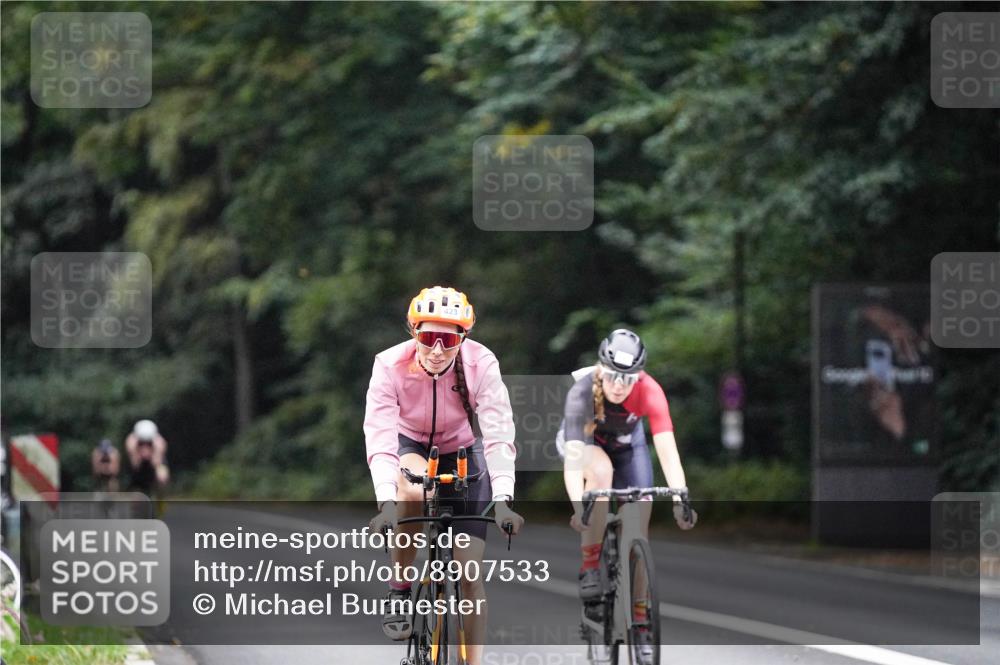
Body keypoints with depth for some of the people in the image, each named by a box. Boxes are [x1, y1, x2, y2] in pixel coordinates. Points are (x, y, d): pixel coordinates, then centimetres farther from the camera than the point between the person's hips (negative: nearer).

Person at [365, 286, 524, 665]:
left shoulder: (481, 364, -27)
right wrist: (386, 502, -48)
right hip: (409, 445, -1)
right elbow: (379, 437, -35)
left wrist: (502, 501, -44)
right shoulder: (390, 365, -28)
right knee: (413, 490, -38)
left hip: (462, 452, 1)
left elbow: (499, 435, -32)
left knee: (470, 570, -8)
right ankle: (399, 594, -19)